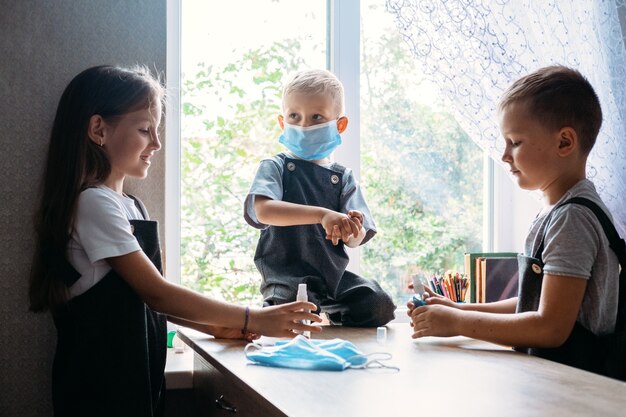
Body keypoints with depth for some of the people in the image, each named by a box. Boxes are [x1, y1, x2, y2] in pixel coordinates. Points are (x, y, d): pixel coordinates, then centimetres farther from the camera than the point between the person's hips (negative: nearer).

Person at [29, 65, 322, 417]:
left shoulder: (130, 206, 12)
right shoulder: (95, 203, -16)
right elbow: (157, 293, -20)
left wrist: (214, 326, 0)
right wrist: (252, 320, -19)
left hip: (135, 379, 9)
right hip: (102, 388, -9)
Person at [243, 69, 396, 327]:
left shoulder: (342, 177, 11)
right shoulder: (275, 167, 0)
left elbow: (354, 240, 5)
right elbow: (263, 210, -22)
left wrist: (353, 231, -21)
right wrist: (322, 215, -33)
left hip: (335, 275, 4)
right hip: (289, 278, -4)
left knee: (379, 306, -16)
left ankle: (332, 317, 12)